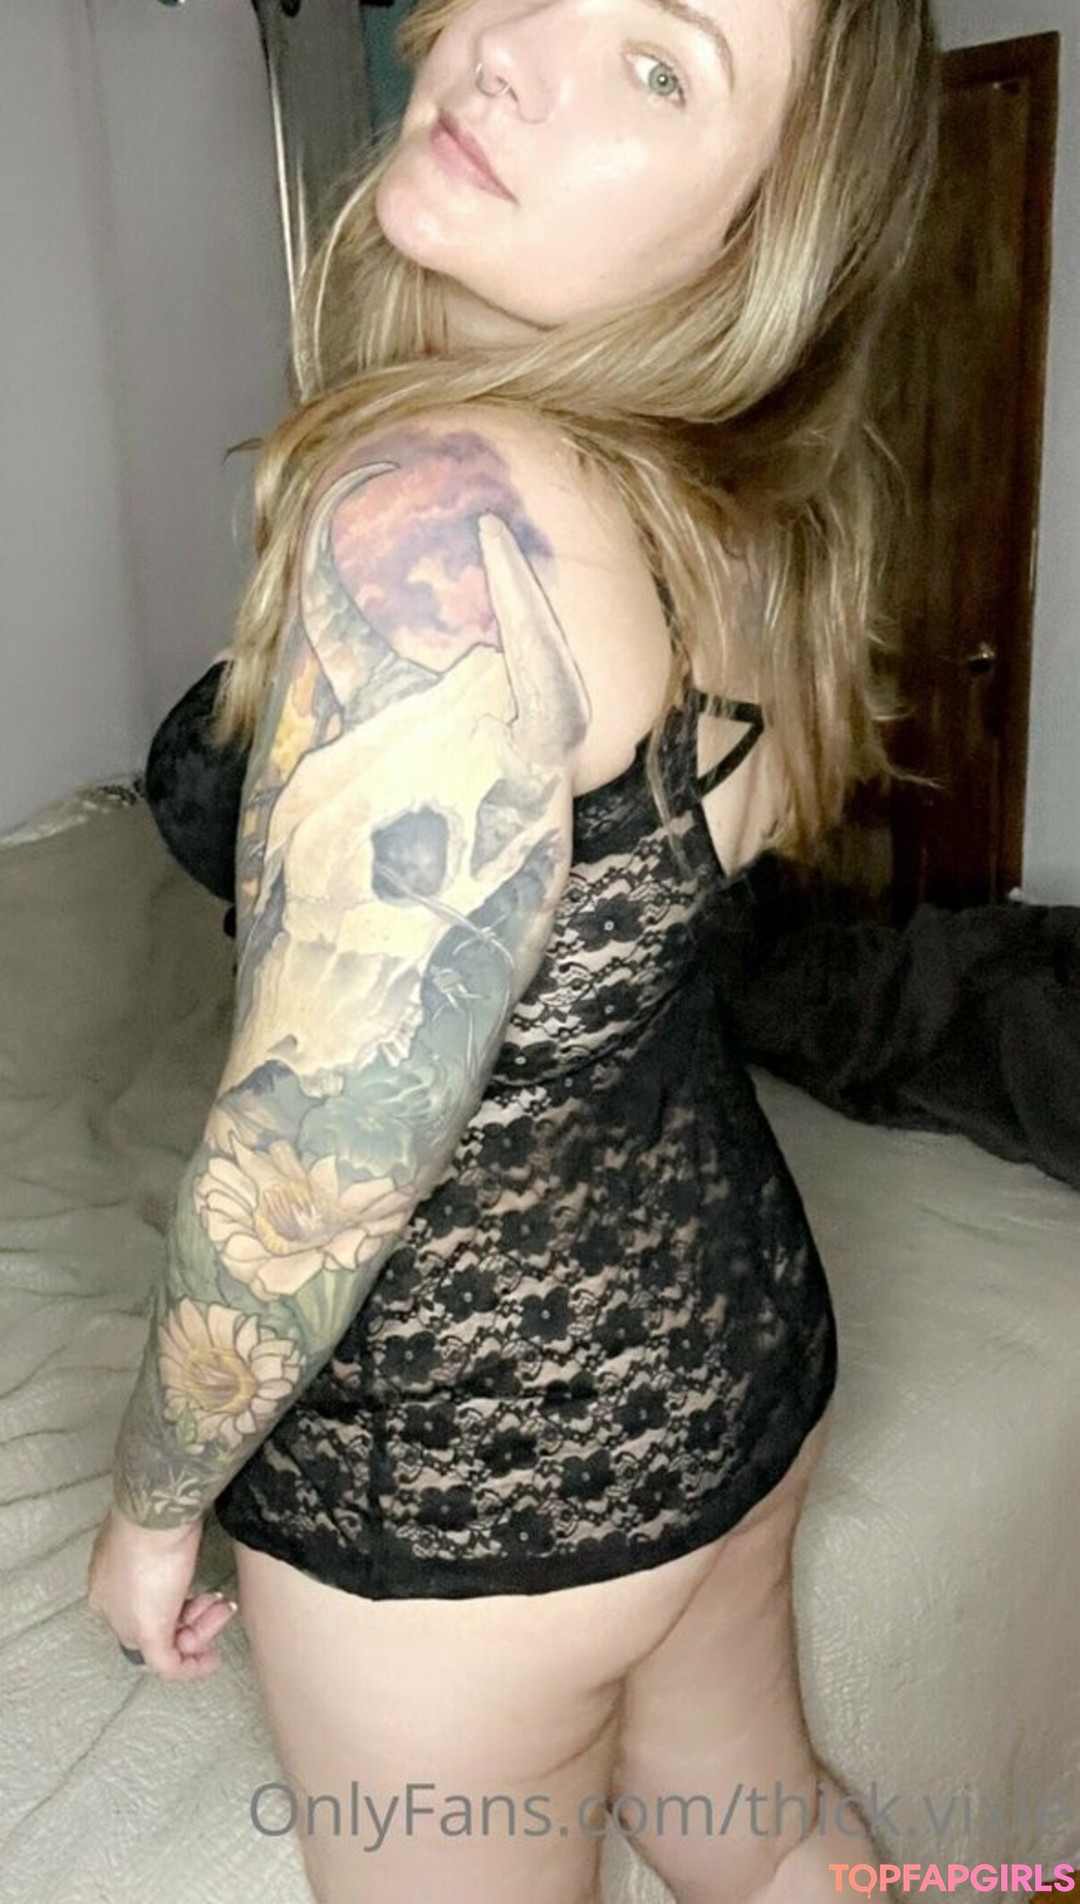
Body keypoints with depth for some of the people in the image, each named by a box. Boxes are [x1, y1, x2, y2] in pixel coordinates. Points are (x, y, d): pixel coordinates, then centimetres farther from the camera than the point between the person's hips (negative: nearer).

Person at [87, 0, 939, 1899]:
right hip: (737, 1312, 7)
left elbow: (315, 1169, -23)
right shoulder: (753, 495, -5)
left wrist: (154, 1496, -9)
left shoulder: (443, 510, -30)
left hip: (470, 1456, -6)